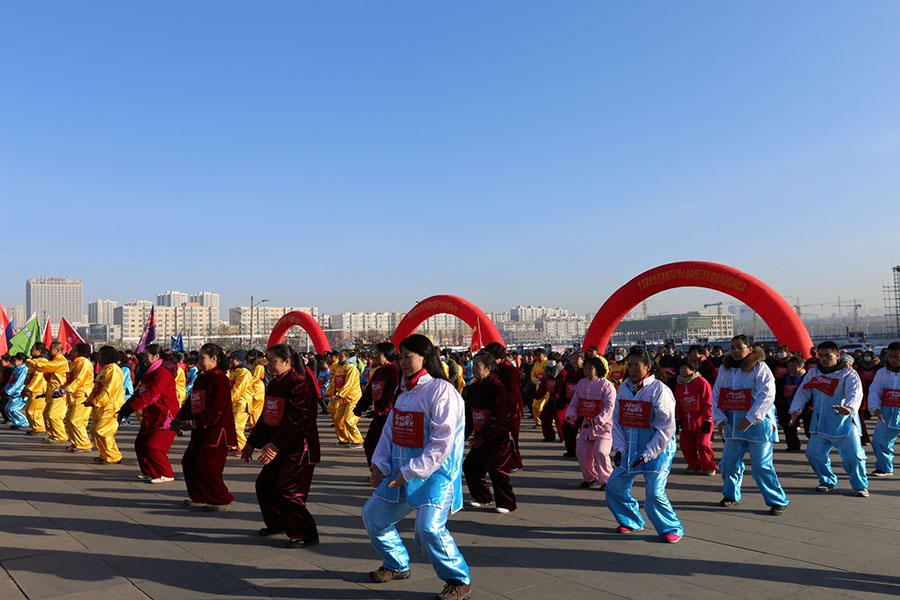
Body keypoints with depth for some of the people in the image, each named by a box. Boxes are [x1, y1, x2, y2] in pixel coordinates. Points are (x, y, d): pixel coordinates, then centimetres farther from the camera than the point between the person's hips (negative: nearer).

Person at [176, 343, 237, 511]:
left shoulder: (219, 379, -15)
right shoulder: (200, 379, 16)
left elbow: (215, 409, -22)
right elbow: (191, 403, 18)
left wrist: (194, 422, -25)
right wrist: (180, 419, 3)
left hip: (217, 431, -10)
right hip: (200, 431, 10)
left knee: (206, 466, -12)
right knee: (189, 461, 12)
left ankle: (222, 500, 3)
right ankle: (199, 497, 26)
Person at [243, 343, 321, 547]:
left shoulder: (299, 383, -18)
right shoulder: (274, 384, 12)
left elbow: (297, 421, -24)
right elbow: (266, 416, 20)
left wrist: (275, 445, -27)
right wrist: (252, 442, 21)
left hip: (298, 448, -10)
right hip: (280, 448, 10)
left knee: (286, 493, -10)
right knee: (264, 485, 17)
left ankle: (306, 535, 3)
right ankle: (277, 524, 37)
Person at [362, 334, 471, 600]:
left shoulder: (442, 391, -16)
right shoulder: (404, 391, 11)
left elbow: (442, 443, -21)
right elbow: (389, 431, 15)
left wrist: (411, 471, -21)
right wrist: (379, 464, 2)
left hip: (434, 472, -9)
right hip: (401, 472, 9)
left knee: (428, 528, -23)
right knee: (373, 515, 15)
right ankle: (397, 565, 37)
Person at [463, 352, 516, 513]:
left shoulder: (497, 387, -17)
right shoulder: (474, 387, 8)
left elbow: (497, 417, -21)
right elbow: (469, 411, 14)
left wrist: (483, 436, -21)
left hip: (499, 437, -8)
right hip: (481, 437, 8)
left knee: (497, 470, -5)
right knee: (470, 466, 8)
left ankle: (506, 503, 12)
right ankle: (483, 498, 27)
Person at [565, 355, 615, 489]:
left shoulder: (606, 385, -13)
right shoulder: (581, 384, 7)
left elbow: (610, 408, -21)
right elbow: (574, 403, 11)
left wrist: (596, 420, -33)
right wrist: (570, 415, -10)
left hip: (604, 426, -6)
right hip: (587, 425, 6)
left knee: (600, 452, -17)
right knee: (581, 451, 2)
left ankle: (607, 480, 6)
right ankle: (590, 477, 26)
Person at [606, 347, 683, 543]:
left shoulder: (659, 389, -13)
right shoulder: (624, 387, 5)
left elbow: (666, 427, -13)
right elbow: (617, 420, 10)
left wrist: (648, 454, -16)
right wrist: (619, 447, 0)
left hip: (657, 449, -6)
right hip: (630, 448, 6)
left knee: (655, 493, -10)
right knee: (615, 485, 6)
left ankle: (672, 528, 15)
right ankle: (632, 521, 29)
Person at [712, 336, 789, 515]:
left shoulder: (759, 367, -10)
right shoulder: (725, 368, 7)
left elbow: (767, 394, -18)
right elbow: (716, 394, 8)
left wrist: (751, 417, -23)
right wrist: (720, 418, -2)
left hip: (757, 424, -5)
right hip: (733, 424, 5)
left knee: (762, 465, -5)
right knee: (729, 462, 10)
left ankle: (778, 501, 10)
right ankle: (731, 495, 30)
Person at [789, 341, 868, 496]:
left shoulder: (848, 374, -8)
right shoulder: (813, 373, 8)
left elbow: (855, 393, -25)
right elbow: (802, 392, 9)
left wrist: (848, 408, -45)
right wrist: (796, 409, -6)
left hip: (844, 422, -4)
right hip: (820, 423, 5)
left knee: (854, 455, -6)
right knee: (813, 452, 1)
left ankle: (860, 485, 17)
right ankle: (828, 481, 23)